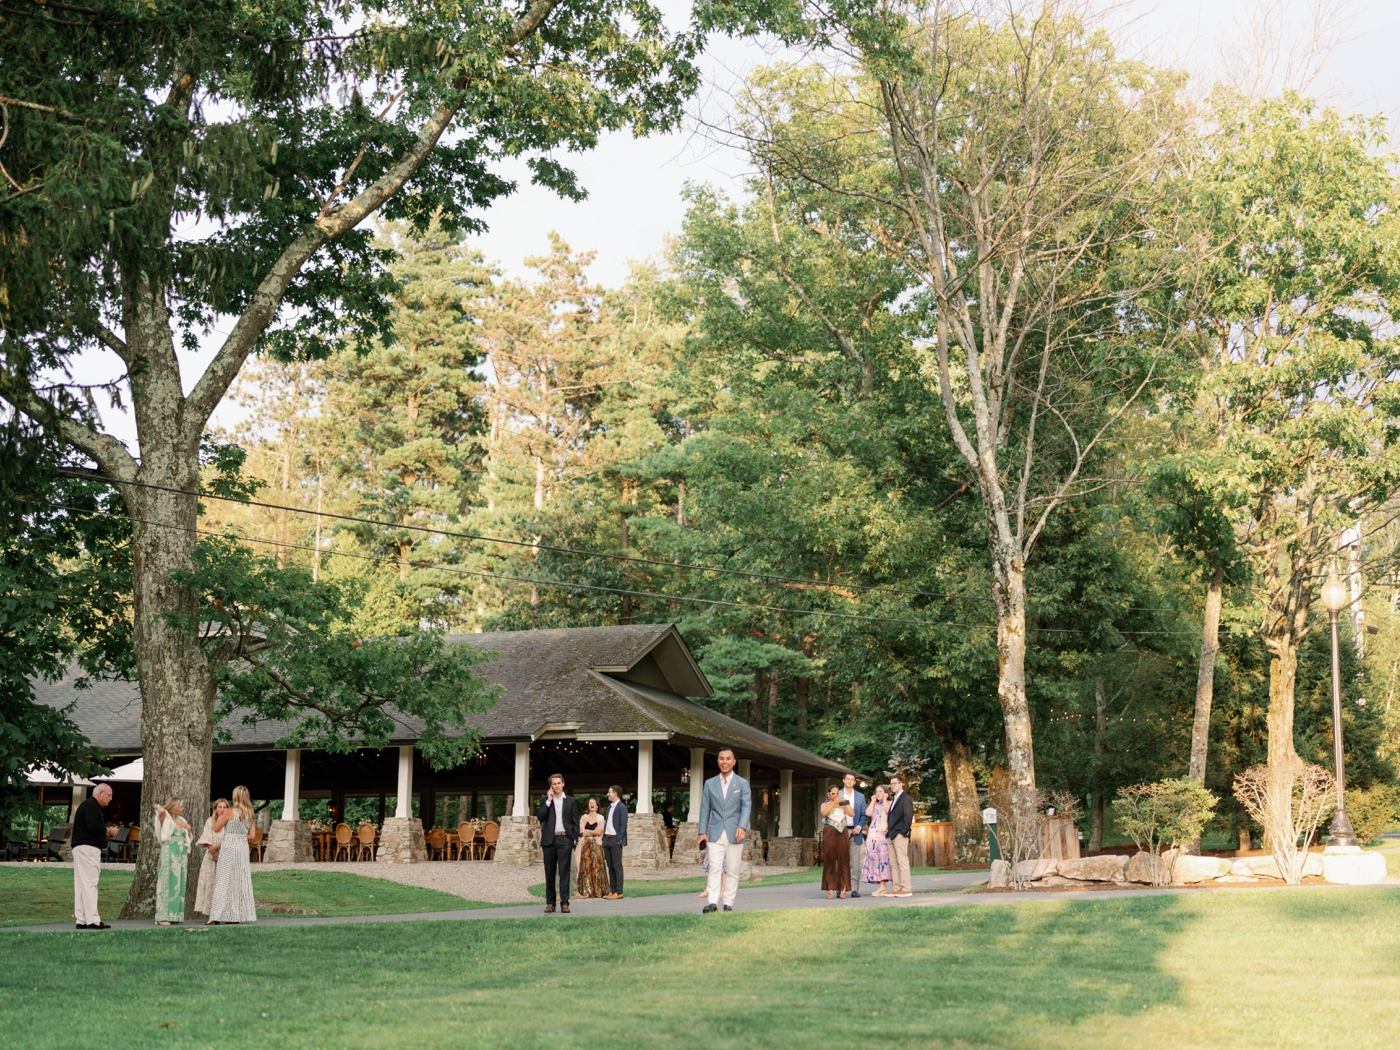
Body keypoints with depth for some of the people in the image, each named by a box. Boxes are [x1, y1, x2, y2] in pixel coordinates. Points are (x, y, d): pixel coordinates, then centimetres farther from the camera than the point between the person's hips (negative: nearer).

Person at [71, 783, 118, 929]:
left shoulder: (92, 805, 23)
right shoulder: (90, 805, -9)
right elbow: (92, 826, -21)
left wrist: (105, 833, 9)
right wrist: (108, 830, -7)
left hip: (82, 848, 11)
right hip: (87, 848, -11)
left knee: (81, 884, 8)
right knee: (89, 883, -12)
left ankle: (81, 920, 9)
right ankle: (92, 920, -16)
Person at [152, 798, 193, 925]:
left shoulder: (180, 820, 15)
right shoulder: (165, 818, -4)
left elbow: (188, 837, 25)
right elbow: (161, 811, -27)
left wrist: (187, 828, 6)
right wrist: (158, 807, -6)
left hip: (181, 855, 7)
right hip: (169, 854, -7)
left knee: (178, 885, 6)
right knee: (167, 884, -8)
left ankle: (175, 915, 9)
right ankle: (162, 917, -9)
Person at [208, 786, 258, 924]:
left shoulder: (230, 812, -9)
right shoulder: (249, 814, 6)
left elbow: (216, 829, -2)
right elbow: (252, 836, 7)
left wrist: (219, 818, 13)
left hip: (229, 846, -5)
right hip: (243, 847, 5)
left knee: (224, 881, -3)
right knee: (241, 881, 8)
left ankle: (217, 916, -6)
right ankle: (237, 915, 8)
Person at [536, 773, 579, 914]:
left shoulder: (570, 801, 8)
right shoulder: (545, 800, 9)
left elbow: (575, 821, 8)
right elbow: (540, 817, -5)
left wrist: (575, 838, -1)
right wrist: (548, 801, -9)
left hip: (565, 839, -1)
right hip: (549, 840, 1)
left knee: (564, 872, -6)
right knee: (550, 872, 4)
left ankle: (564, 902, -7)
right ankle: (550, 902, 9)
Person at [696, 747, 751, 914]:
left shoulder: (742, 784, 4)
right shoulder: (710, 784, 10)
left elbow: (746, 807, -7)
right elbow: (705, 809, 10)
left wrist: (742, 827, -23)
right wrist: (702, 832, 2)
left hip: (734, 834, -1)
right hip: (715, 834, 1)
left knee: (732, 871, 2)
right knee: (715, 868, -9)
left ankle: (728, 904, 7)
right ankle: (713, 902, -14)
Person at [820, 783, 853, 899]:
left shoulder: (843, 804, 17)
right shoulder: (825, 804, 12)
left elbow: (851, 814, 1)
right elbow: (824, 813, -10)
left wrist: (846, 803, -9)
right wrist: (834, 802, -13)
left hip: (842, 833, 2)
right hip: (829, 833, -2)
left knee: (843, 860, -3)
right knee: (829, 860, -5)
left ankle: (843, 889, -2)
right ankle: (830, 889, -4)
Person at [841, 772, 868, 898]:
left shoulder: (860, 797, 13)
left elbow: (864, 815, 11)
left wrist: (859, 826, -5)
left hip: (855, 832, 1)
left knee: (855, 862, -3)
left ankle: (855, 888, -2)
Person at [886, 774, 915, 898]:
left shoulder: (905, 798, -5)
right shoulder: (894, 800, 22)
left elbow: (908, 816, -12)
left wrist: (903, 832, -18)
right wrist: (888, 830, 11)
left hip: (900, 835, -9)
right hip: (892, 836, 9)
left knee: (902, 862, -10)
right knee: (893, 863, 6)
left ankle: (906, 889, -10)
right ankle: (896, 888, 7)